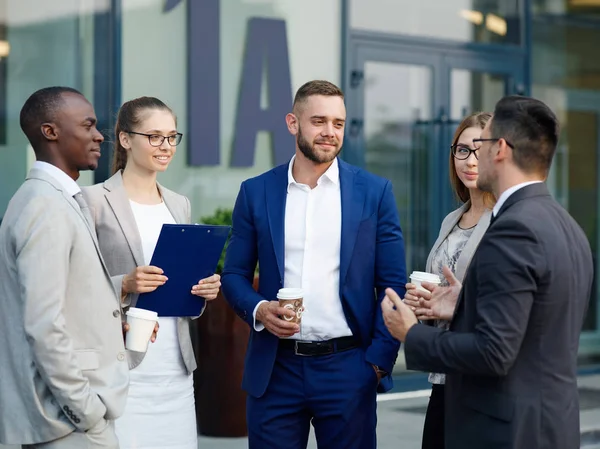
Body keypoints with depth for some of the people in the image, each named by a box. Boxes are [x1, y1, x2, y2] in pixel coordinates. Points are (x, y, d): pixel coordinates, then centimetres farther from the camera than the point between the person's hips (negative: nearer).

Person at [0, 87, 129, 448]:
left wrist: (113, 322, 5)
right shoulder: (46, 207, -16)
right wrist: (87, 411, -18)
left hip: (71, 410, 9)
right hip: (69, 420, -9)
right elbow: (43, 326, -21)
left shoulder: (61, 200, 13)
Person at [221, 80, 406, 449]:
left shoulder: (375, 192, 2)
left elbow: (392, 284, 2)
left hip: (348, 367, -1)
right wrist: (258, 309, -11)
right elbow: (235, 274, 9)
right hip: (275, 368, 1)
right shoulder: (256, 192, 5)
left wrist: (379, 360, -4)